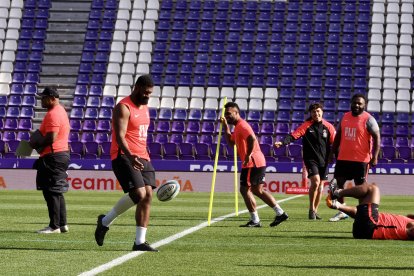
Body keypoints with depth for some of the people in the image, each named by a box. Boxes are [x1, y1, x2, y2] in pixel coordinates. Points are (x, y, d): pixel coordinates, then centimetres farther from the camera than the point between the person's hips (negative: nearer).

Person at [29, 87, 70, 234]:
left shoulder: (53, 114, -16)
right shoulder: (60, 111, 17)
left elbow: (51, 138, -24)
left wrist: (36, 144, -10)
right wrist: (38, 142, 13)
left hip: (52, 157, -11)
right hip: (62, 154, 11)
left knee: (51, 192, -7)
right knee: (57, 192, 15)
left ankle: (54, 226, -6)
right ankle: (62, 224, 18)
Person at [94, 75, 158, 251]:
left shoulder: (145, 107, 17)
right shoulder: (123, 108, -11)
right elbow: (120, 136, -23)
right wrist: (130, 156, -37)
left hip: (142, 158, 8)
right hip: (124, 157, -8)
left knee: (148, 195, -4)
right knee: (138, 194, -20)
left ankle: (140, 242, -2)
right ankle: (105, 221, 1)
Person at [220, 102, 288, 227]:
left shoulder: (241, 125, -12)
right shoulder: (238, 127, 20)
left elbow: (252, 139, -28)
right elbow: (231, 142, 28)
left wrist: (248, 155, -27)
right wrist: (226, 126, 21)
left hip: (252, 163, -10)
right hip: (259, 162, 10)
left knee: (245, 189, -4)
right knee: (257, 190, 15)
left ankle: (255, 220, -2)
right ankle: (280, 213, 13)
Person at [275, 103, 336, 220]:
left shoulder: (328, 127, 1)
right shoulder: (306, 125, -6)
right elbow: (294, 135, -17)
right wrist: (283, 142, -33)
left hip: (323, 160, 3)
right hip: (311, 159, -3)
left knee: (320, 185, 7)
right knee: (315, 181, -19)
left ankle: (315, 210, 22)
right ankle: (311, 209, -6)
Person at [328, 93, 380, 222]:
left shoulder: (368, 119, -8)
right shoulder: (345, 117, 10)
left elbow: (376, 137, -11)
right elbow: (338, 135, 18)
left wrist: (375, 156, -19)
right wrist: (333, 152, 15)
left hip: (361, 159, -6)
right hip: (343, 158, 6)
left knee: (360, 186, 2)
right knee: (339, 183, 5)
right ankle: (341, 211, 16)